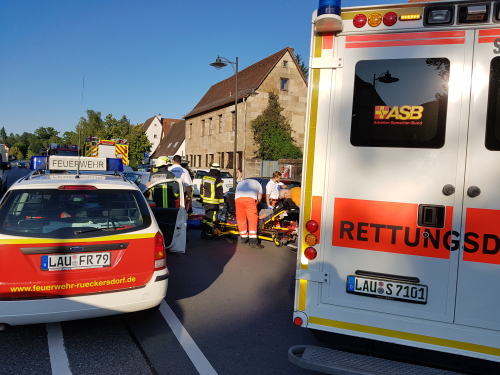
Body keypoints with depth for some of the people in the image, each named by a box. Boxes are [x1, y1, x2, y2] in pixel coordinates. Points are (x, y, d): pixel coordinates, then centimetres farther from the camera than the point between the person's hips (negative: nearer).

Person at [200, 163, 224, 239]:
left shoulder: (205, 177, 8)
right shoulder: (217, 179, -15)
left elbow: (201, 188, 17)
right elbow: (219, 191, -14)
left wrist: (202, 197, 28)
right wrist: (221, 201, -8)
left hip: (205, 200, 8)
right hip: (214, 202, -7)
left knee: (207, 215, 18)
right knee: (212, 217, -1)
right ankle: (208, 232, -2)